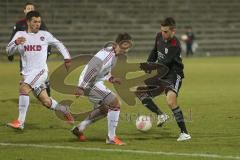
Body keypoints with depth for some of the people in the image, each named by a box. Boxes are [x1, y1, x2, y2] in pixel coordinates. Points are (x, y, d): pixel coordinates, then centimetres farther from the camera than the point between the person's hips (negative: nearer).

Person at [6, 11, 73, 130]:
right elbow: (9, 51, -2)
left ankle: (20, 122, -26)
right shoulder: (20, 35, 6)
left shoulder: (45, 35, 3)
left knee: (23, 88, -26)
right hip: (27, 73, 3)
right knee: (46, 102, 5)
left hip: (40, 71, -3)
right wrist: (16, 43, -22)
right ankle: (64, 110, 34)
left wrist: (67, 57, 15)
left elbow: (58, 44, 19)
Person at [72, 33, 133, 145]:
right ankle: (111, 138, -9)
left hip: (96, 83, 11)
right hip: (90, 84, -11)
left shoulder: (113, 53, 10)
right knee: (115, 103, -14)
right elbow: (92, 69, -27)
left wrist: (110, 78, 7)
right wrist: (81, 87, -30)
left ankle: (79, 129, 32)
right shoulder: (108, 54, -22)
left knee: (104, 109, 24)